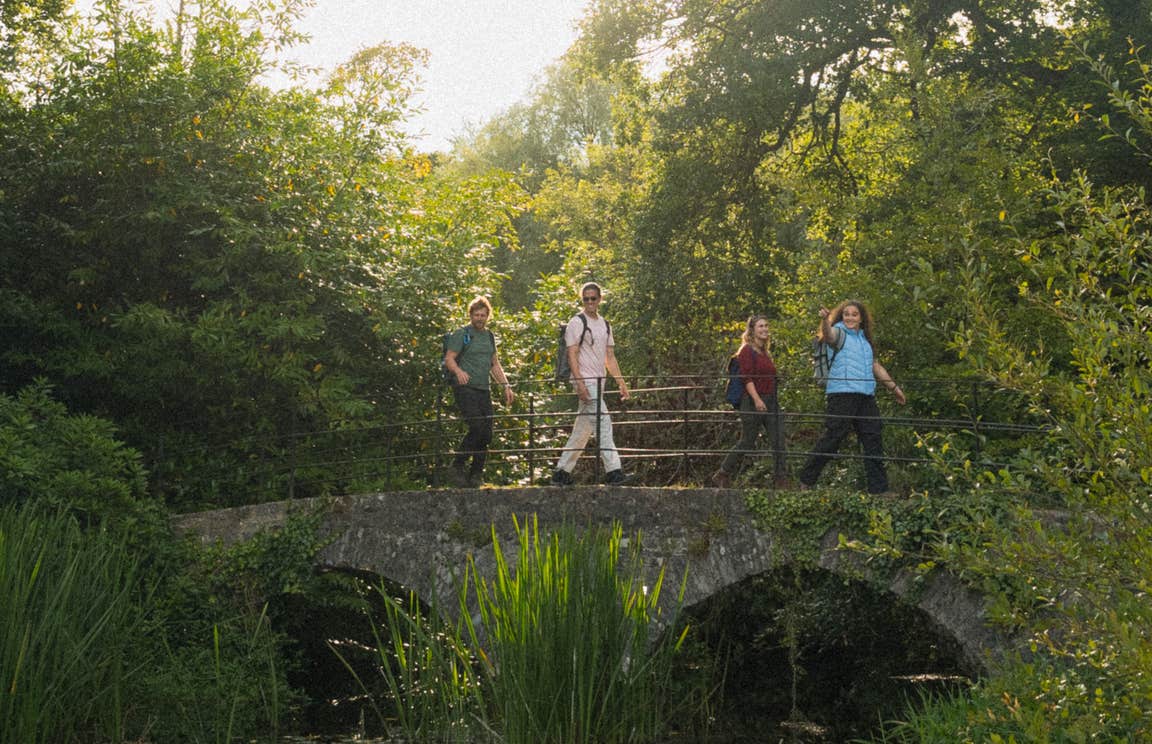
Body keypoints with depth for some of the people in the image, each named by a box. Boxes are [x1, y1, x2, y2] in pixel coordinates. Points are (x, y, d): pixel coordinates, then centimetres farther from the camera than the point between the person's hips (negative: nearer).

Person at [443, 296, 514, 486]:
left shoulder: (489, 336, 19)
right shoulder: (461, 334, -1)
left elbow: (495, 365, 24)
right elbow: (449, 359, -10)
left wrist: (506, 386, 14)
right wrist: (458, 371, -31)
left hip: (484, 390, 7)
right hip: (465, 388, -7)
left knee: (487, 433, 1)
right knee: (477, 428, -20)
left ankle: (476, 475, 10)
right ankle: (458, 466, -6)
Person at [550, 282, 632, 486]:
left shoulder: (605, 325, 17)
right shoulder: (577, 322, -5)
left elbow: (610, 357, 18)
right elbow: (572, 355, -12)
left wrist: (621, 382, 10)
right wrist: (580, 383, -21)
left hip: (599, 382, 8)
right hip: (585, 382, -8)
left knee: (582, 430, 9)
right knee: (602, 422, -15)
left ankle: (562, 472, 15)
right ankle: (613, 470, -16)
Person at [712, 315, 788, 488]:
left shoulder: (765, 353, 18)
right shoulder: (747, 351, -7)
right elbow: (746, 377, -17)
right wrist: (757, 399, -25)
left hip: (770, 401, 8)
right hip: (753, 401, -8)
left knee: (778, 441, -3)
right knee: (747, 442, 0)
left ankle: (781, 480, -2)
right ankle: (722, 475, 14)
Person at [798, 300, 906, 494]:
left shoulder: (864, 339, 23)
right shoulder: (839, 332, 1)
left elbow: (876, 366, 32)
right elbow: (829, 336, -24)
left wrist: (894, 387, 33)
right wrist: (825, 320, -46)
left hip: (866, 396, 7)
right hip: (842, 394, -7)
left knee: (873, 441, 6)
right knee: (831, 439, -10)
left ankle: (878, 488, 12)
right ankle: (806, 480, -2)